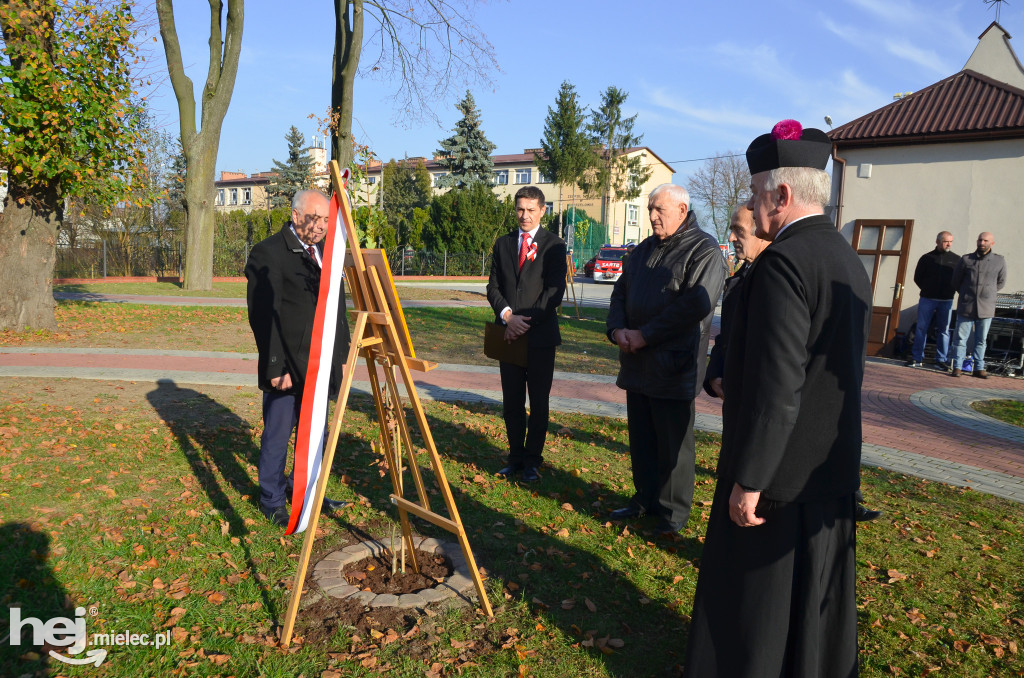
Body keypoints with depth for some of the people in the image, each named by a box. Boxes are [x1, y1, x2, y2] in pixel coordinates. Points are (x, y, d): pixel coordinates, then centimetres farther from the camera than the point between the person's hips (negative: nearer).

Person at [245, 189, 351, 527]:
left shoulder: (325, 253, 13)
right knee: (277, 436, 6)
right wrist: (276, 367, -19)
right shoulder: (268, 254, -11)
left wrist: (342, 354, 15)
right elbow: (264, 317, -15)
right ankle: (272, 502, 22)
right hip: (287, 366, -7)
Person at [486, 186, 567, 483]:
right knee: (511, 402, 9)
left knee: (538, 402, 5)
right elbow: (493, 287, 9)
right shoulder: (502, 244, 12)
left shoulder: (554, 245, -1)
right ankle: (515, 457, 21)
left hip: (540, 335, -3)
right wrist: (507, 315, -9)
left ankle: (532, 460, 17)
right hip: (509, 335, 4)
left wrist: (526, 321, -15)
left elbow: (555, 291, -8)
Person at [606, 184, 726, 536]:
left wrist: (645, 335, -18)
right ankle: (645, 498, 31)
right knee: (641, 437, 16)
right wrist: (617, 329, -3)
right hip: (636, 363, 7)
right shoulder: (644, 249, 16)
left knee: (673, 443, 3)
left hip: (674, 365, -7)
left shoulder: (705, 250, -8)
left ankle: (673, 511, 17)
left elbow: (696, 305, -20)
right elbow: (621, 292, 17)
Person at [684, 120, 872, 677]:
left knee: (755, 600, 9)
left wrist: (748, 480, -20)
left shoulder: (784, 261, -22)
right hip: (831, 465, 9)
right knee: (817, 590, 23)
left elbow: (776, 385, -26)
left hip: (781, 470, -9)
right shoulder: (848, 260, 8)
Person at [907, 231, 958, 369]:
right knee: (921, 328, -1)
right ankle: (917, 358, 4)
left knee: (944, 330, 3)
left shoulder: (956, 259, 7)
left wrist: (951, 291, 1)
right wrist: (928, 290, 3)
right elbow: (917, 278, 9)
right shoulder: (927, 258, 5)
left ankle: (941, 360, 8)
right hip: (927, 299, -1)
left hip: (946, 301, 1)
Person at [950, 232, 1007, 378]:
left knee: (981, 340, 8)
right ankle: (957, 367, 6)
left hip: (986, 308, 1)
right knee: (961, 338, 1)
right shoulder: (966, 259, 2)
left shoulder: (999, 261, 3)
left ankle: (979, 368, 15)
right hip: (966, 307, -1)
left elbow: (1001, 282, 17)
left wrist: (986, 293, 14)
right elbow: (956, 280, 12)